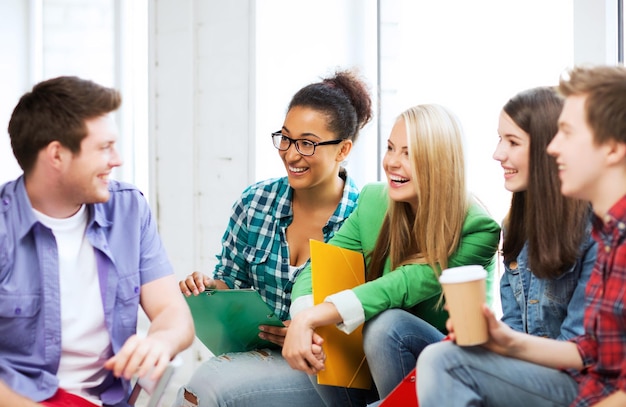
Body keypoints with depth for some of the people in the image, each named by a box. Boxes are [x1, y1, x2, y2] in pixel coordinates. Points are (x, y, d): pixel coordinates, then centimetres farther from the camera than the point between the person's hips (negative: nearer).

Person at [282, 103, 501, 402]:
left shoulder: (479, 230, -20)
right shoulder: (373, 200, -3)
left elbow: (405, 286, -29)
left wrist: (311, 318, -37)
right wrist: (302, 322, -31)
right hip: (381, 362, 4)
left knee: (387, 324, -31)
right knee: (320, 335, -22)